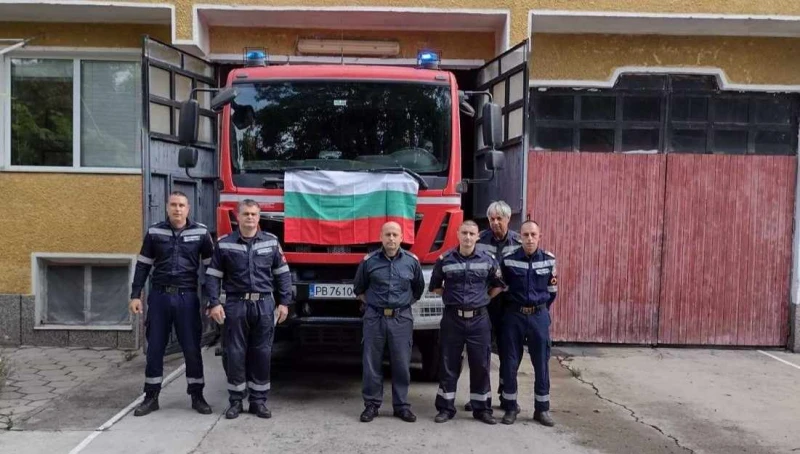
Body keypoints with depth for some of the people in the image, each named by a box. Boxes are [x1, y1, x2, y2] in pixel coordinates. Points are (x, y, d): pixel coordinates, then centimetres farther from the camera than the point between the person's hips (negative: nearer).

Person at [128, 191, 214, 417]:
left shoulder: (201, 233, 0)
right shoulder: (154, 232, 3)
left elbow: (211, 266, 5)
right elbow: (143, 265, 8)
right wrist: (135, 296, 2)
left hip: (187, 297, -1)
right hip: (159, 296, 1)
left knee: (192, 349, 4)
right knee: (154, 348, 7)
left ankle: (197, 396, 17)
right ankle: (151, 397, 19)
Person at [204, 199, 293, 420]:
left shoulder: (271, 242, 5)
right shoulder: (224, 244, 2)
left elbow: (282, 274, 8)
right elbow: (213, 276, 3)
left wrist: (284, 302, 3)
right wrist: (214, 303, -7)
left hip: (264, 305, 1)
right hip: (235, 305, -1)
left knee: (262, 353, 6)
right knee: (235, 353, 4)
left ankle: (259, 400, 17)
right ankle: (235, 401, 17)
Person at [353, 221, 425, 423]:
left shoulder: (412, 261, 2)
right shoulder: (369, 261, 0)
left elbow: (418, 289, 17)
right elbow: (358, 289, 14)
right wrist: (371, 303, 10)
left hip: (402, 318, 1)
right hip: (374, 318, 0)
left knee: (402, 364, 5)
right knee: (371, 364, 5)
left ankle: (402, 405, 16)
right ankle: (371, 405, 16)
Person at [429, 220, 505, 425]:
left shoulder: (488, 260, 0)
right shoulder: (445, 260, -1)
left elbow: (498, 285, 14)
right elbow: (434, 286, 12)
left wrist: (484, 298, 7)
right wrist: (451, 297, 5)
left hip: (479, 319, 1)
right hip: (452, 318, 0)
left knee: (481, 365, 6)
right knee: (449, 365, 6)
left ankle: (482, 408, 18)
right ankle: (446, 408, 15)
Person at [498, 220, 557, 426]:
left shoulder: (549, 260, -1)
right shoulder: (509, 260, -5)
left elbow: (552, 290, 12)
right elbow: (503, 288, 7)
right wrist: (515, 308, 9)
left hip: (539, 315, 1)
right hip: (514, 315, -1)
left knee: (541, 363, 6)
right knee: (510, 362, 4)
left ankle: (542, 408, 18)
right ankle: (510, 407, 16)